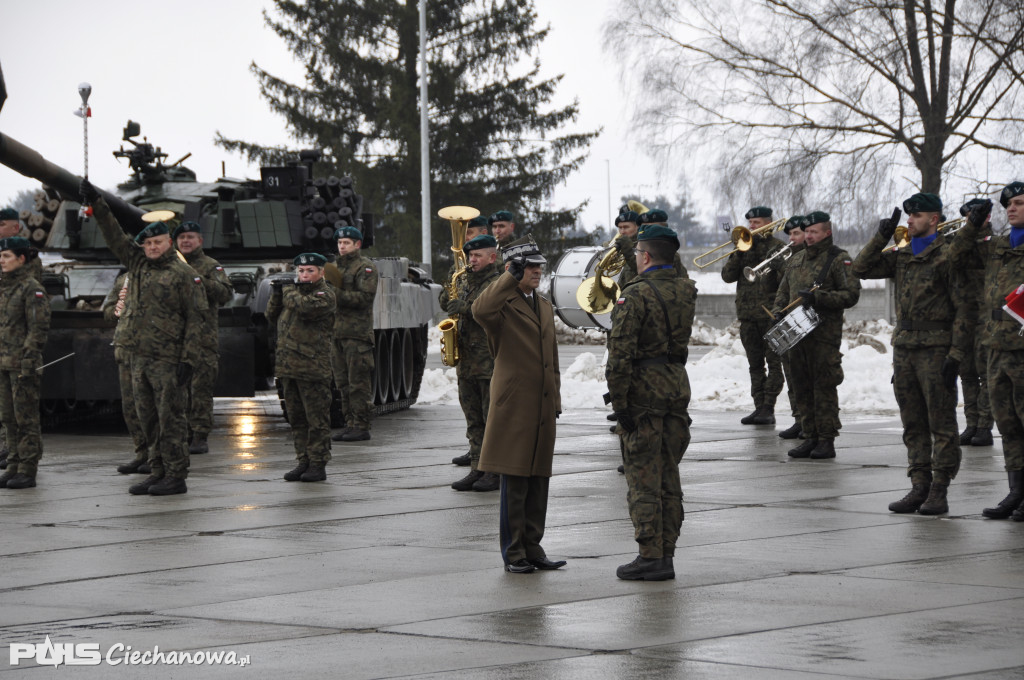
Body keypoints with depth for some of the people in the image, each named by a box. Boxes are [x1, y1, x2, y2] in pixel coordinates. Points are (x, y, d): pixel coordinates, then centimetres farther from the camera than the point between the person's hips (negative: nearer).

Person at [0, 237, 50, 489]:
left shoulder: (32, 289, -11)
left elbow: (39, 327, -15)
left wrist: (28, 360, -19)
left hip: (24, 363, -8)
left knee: (26, 418, -4)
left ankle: (28, 472, -2)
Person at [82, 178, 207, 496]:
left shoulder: (185, 275, -6)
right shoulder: (138, 265, 13)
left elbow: (195, 319, -10)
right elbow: (115, 237, 15)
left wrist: (189, 359, -16)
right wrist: (97, 205, 6)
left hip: (168, 360, -7)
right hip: (140, 358, 7)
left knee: (170, 418, -5)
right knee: (149, 419, 10)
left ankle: (176, 477, -2)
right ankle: (158, 472, 17)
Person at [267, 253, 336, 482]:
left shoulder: (324, 295, -5)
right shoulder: (295, 291, 19)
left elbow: (305, 307, -23)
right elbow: (273, 317, 20)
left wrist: (288, 290, -6)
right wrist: (276, 294, 4)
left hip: (312, 367, -8)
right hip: (288, 367, 8)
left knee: (316, 419, -4)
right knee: (297, 419, 11)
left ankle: (318, 465, -1)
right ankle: (303, 461, 17)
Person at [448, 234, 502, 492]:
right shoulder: (465, 281, 16)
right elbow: (451, 304, 31)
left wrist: (466, 308, -22)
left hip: (491, 362, -7)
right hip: (466, 361, 7)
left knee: (493, 419, -4)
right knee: (473, 420, 9)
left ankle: (496, 472, 0)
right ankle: (477, 468, 13)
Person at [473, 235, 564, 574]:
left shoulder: (545, 307, 18)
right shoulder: (503, 304, -6)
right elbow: (480, 310, -31)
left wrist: (556, 396, 21)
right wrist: (510, 278, -28)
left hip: (542, 407, 7)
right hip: (513, 404, -7)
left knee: (538, 481, 8)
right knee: (514, 481, -5)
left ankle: (532, 547, 15)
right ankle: (513, 553, 1)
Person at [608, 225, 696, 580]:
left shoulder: (636, 295, -14)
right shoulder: (686, 291, 6)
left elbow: (621, 353, -18)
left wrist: (619, 402, -15)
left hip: (644, 391, -7)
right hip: (678, 384, 7)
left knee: (643, 477, -3)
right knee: (668, 474, 12)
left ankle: (651, 557, -5)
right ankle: (666, 553, 15)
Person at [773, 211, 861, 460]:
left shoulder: (839, 259, -3)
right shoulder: (797, 259, 19)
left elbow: (851, 295, -11)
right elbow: (783, 291, 27)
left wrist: (816, 298, -18)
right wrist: (778, 311, 7)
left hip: (824, 334, -7)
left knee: (824, 388, -7)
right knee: (803, 388, 7)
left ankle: (827, 440, -3)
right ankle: (810, 437, 14)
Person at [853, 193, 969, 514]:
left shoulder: (947, 256, -6)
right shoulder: (901, 256, 14)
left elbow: (962, 307, -9)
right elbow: (861, 269, 11)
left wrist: (956, 353, -15)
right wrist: (881, 237, 0)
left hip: (935, 349, -7)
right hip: (903, 345, 7)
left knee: (941, 422, -3)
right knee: (913, 424, 9)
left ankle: (939, 491, -2)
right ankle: (919, 486, 13)